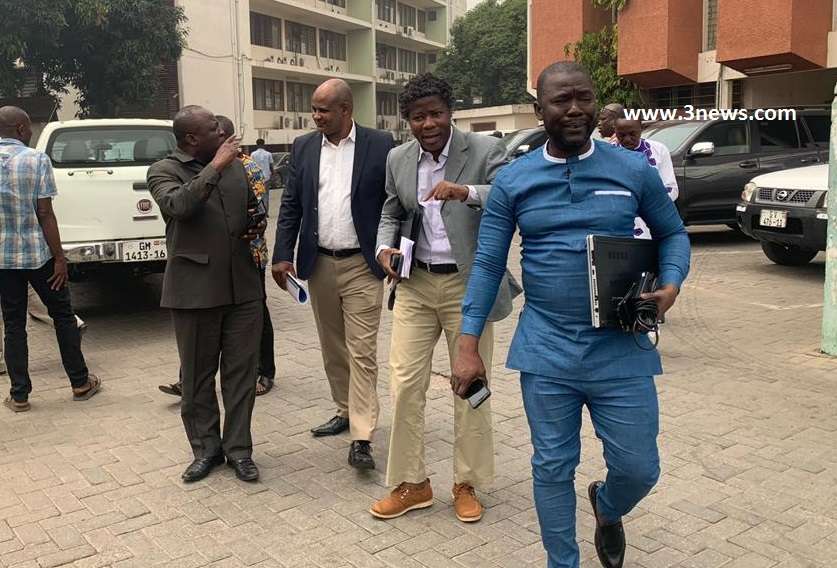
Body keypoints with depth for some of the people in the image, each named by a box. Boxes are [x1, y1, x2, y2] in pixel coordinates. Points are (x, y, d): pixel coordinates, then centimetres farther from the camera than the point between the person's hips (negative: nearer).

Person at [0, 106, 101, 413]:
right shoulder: (36, 159, -10)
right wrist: (59, 258, -9)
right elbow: (44, 214, -13)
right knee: (63, 316, 11)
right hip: (38, 253, -3)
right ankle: (80, 383, 17)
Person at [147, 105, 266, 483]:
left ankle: (238, 449, 20)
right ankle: (205, 449, 24)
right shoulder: (164, 171, -2)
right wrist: (215, 166, -20)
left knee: (241, 372, 7)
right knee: (197, 376, 9)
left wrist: (258, 226, 3)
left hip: (243, 286, 4)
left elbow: (252, 209, 25)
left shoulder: (236, 165, 12)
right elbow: (178, 205, -23)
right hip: (194, 291, -3)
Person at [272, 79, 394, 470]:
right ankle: (345, 411, 31)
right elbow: (291, 205, 7)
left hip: (362, 265, -4)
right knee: (332, 347, 14)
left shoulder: (380, 145, -4)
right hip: (319, 264, 4)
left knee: (362, 351, -4)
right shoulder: (303, 147, 7)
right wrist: (282, 256, -1)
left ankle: (361, 437, -1)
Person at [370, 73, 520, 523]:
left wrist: (466, 192, -35)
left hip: (468, 285, -3)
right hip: (416, 284, 4)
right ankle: (411, 483, 19)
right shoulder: (398, 159, 6)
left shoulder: (485, 150, -7)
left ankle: (466, 484, 25)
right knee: (405, 384, 2)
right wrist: (385, 248, -1)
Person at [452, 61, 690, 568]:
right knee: (553, 468, 12)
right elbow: (488, 265, 0)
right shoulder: (512, 181, -1)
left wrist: (671, 284, -10)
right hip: (546, 350, 0)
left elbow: (673, 234, 11)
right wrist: (469, 347, -4)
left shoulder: (635, 170, -1)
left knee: (639, 468, 9)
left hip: (621, 349, 1)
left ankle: (607, 509, 46)